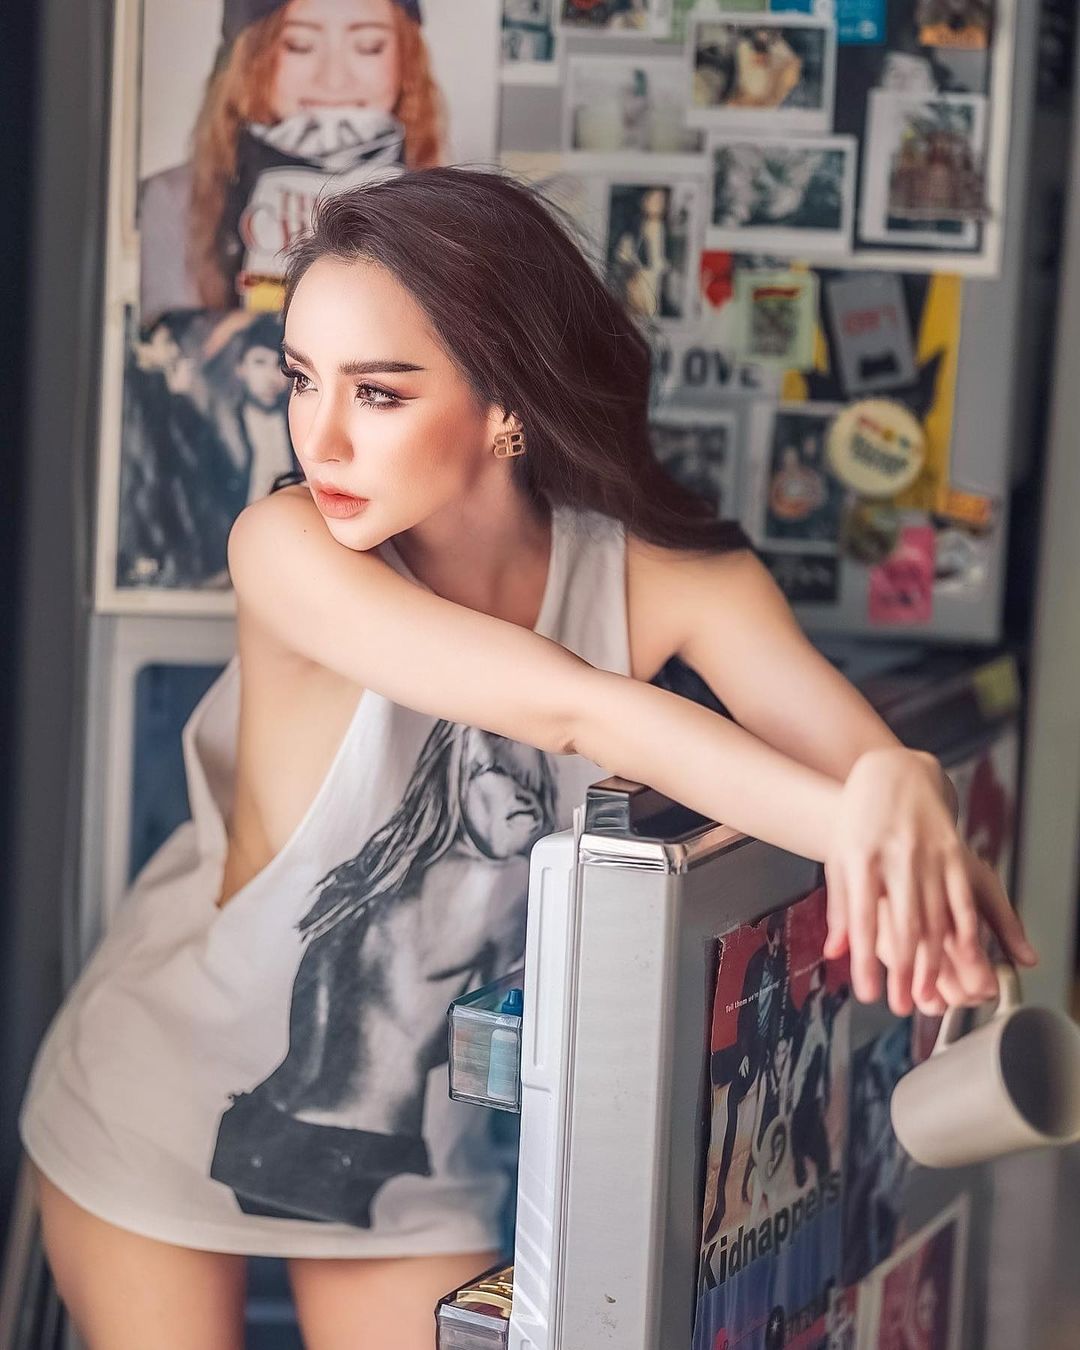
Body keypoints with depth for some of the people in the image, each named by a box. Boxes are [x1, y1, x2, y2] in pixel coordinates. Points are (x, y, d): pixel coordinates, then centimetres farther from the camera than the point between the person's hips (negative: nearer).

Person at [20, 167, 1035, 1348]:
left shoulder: (666, 579, -17)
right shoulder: (287, 550, -27)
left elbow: (860, 751, -29)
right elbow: (575, 708, -39)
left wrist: (901, 799, -53)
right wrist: (850, 828, -50)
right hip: (168, 1105, -2)